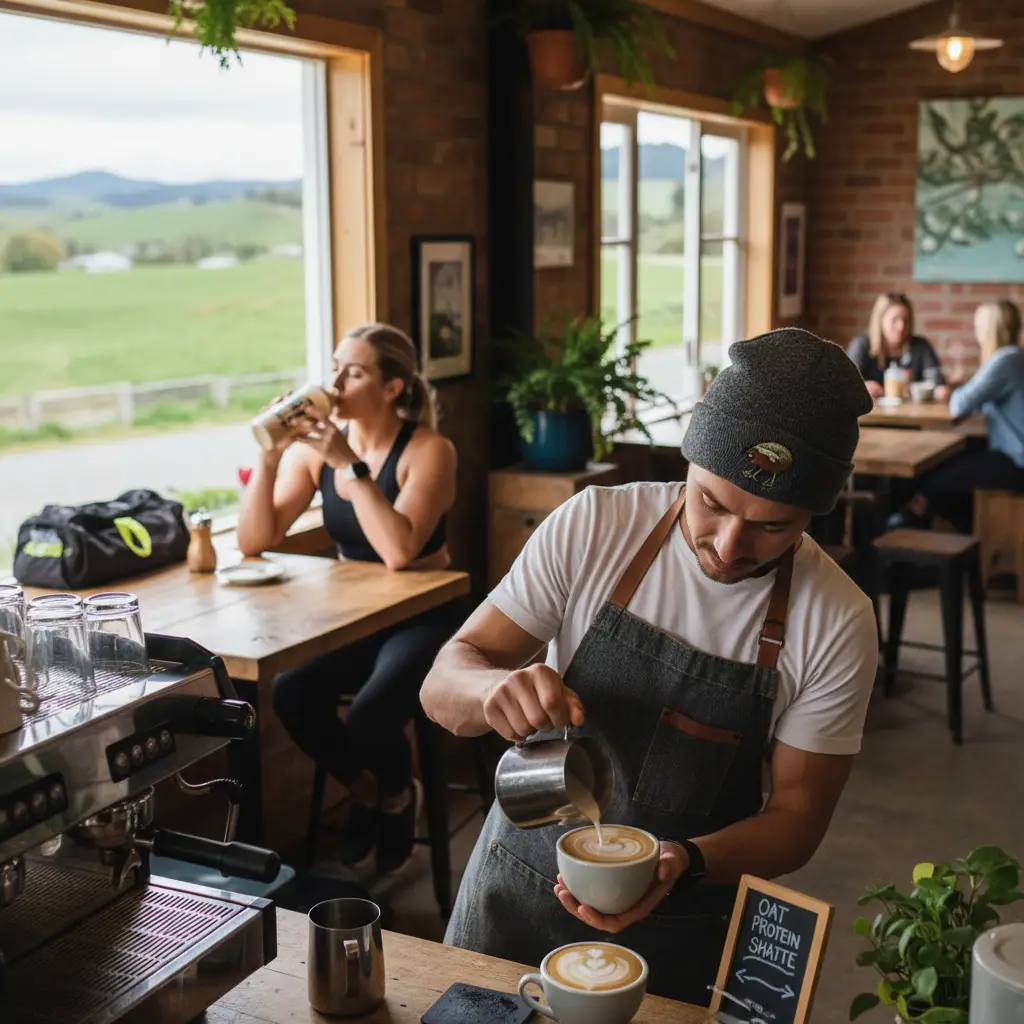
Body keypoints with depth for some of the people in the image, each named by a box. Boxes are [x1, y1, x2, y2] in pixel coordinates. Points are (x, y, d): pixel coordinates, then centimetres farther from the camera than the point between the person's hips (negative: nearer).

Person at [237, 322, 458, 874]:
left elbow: (399, 550, -30)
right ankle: (361, 788, 9)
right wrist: (268, 456, -19)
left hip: (423, 618, -4)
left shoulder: (428, 450, -15)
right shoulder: (315, 448, -1)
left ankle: (398, 795, 11)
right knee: (290, 693, -22)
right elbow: (255, 542, -7)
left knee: (368, 719, -28)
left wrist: (350, 465, -29)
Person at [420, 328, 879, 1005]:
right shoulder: (594, 525, -15)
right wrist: (496, 687, -36)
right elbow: (444, 686, -13)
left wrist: (684, 863, -28)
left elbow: (796, 815, -8)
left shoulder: (837, 624, -15)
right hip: (519, 887, 1)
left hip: (684, 934, -1)